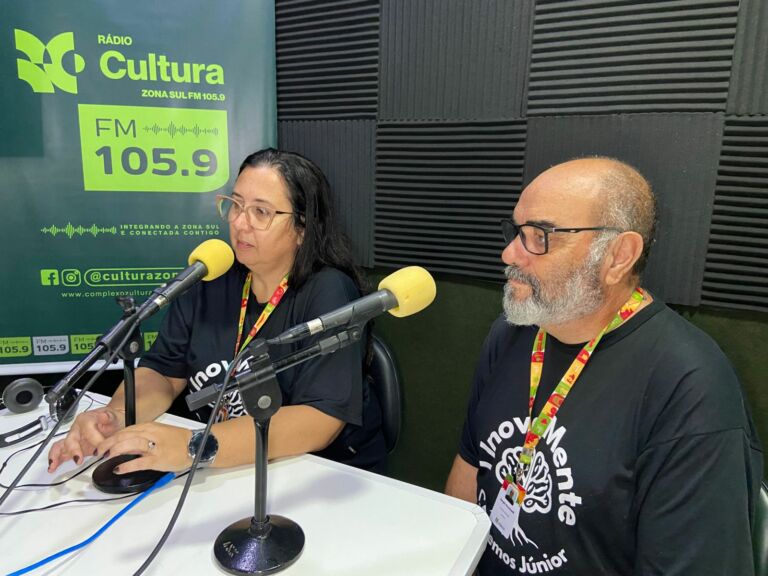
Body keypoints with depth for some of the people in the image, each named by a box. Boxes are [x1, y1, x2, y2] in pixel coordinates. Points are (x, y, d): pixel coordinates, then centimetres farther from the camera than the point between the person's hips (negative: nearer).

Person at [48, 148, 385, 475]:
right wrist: (115, 416, -18)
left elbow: (321, 419, -25)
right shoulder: (213, 279, 0)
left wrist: (194, 447, -32)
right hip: (219, 473, 5)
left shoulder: (329, 294, -16)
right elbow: (162, 372, 2)